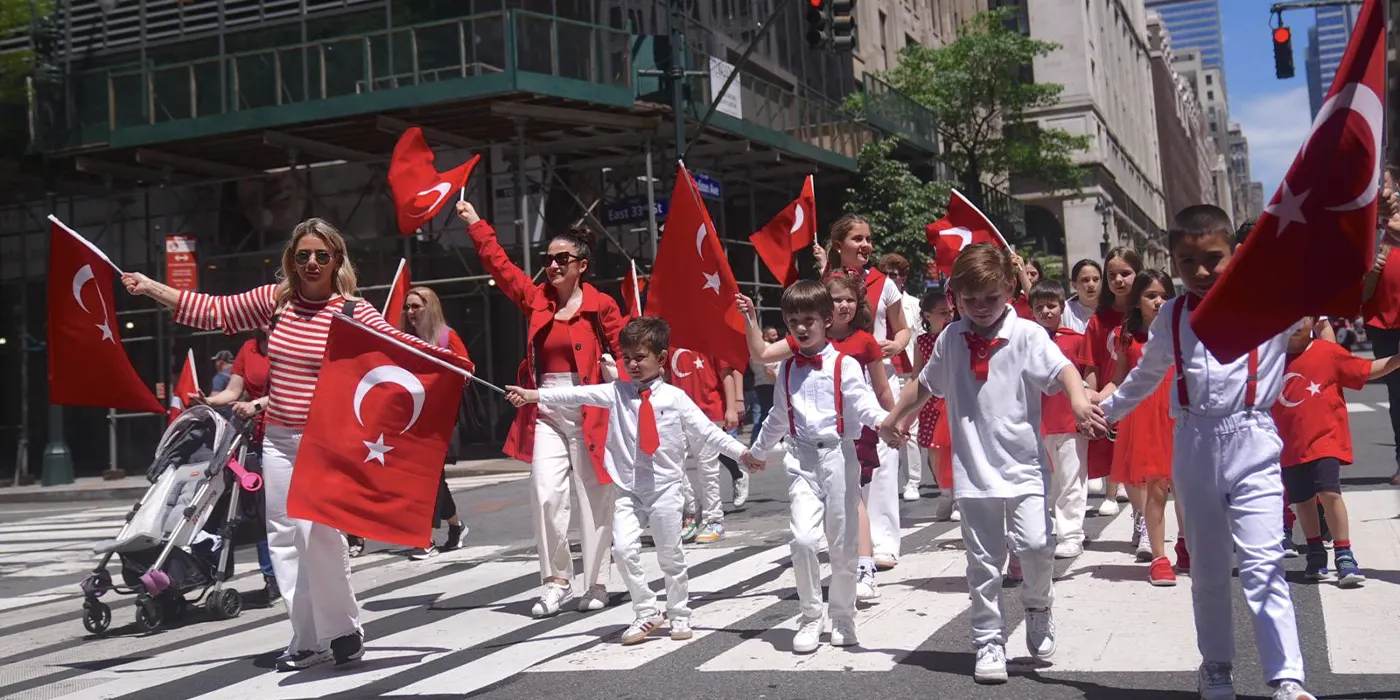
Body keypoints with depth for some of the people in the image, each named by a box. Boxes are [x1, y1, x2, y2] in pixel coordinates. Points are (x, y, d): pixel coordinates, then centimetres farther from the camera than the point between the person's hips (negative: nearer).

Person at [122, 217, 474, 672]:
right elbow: (215, 312, 11)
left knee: (318, 532, -15)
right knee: (284, 537, 6)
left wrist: (443, 358, -33)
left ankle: (345, 630, 4)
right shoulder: (275, 300, 5)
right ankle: (307, 641, 15)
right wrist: (150, 287, 10)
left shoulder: (352, 310, -7)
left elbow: (396, 342, -16)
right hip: (278, 440, 5)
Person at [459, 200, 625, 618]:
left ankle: (595, 583, 17)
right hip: (546, 414, 3)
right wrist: (476, 225, 5)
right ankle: (556, 582, 7)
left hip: (590, 414, -3)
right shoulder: (537, 299, 7)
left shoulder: (601, 305, -4)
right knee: (545, 495, -6)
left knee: (593, 500, 4)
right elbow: (500, 266, 8)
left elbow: (624, 352, -3)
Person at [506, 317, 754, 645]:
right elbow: (579, 394, -6)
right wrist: (533, 395, -16)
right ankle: (646, 613, 7)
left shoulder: (675, 398, -1)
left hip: (665, 487, -2)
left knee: (670, 554, 6)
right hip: (628, 489, 2)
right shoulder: (616, 393, 3)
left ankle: (679, 614, 26)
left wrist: (741, 452, -6)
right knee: (623, 548, -11)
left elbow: (707, 431, 0)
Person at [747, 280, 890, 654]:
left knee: (842, 544, 5)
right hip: (802, 458, 3)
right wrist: (758, 451, 39)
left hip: (838, 455, -2)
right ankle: (810, 618, 3)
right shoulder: (787, 369, 13)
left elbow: (863, 403, -15)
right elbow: (778, 417, 27)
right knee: (803, 539, -14)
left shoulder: (844, 365, -1)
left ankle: (843, 618, 24)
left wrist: (883, 422, -36)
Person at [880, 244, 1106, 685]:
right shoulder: (950, 339, 6)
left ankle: (1037, 604, 16)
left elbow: (1061, 369, -21)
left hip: (1023, 466, -3)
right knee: (983, 564, 7)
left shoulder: (1027, 335, -6)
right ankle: (989, 642, 20)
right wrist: (896, 418, 30)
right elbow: (926, 384, 22)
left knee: (1036, 545, -15)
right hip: (973, 470, 3)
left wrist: (1078, 400, -41)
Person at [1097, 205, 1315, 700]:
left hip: (1251, 442, -4)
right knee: (1207, 567, 14)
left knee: (1262, 564, -12)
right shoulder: (1171, 319, 8)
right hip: (1194, 446, 4)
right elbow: (1147, 374, 25)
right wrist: (1107, 409, 34)